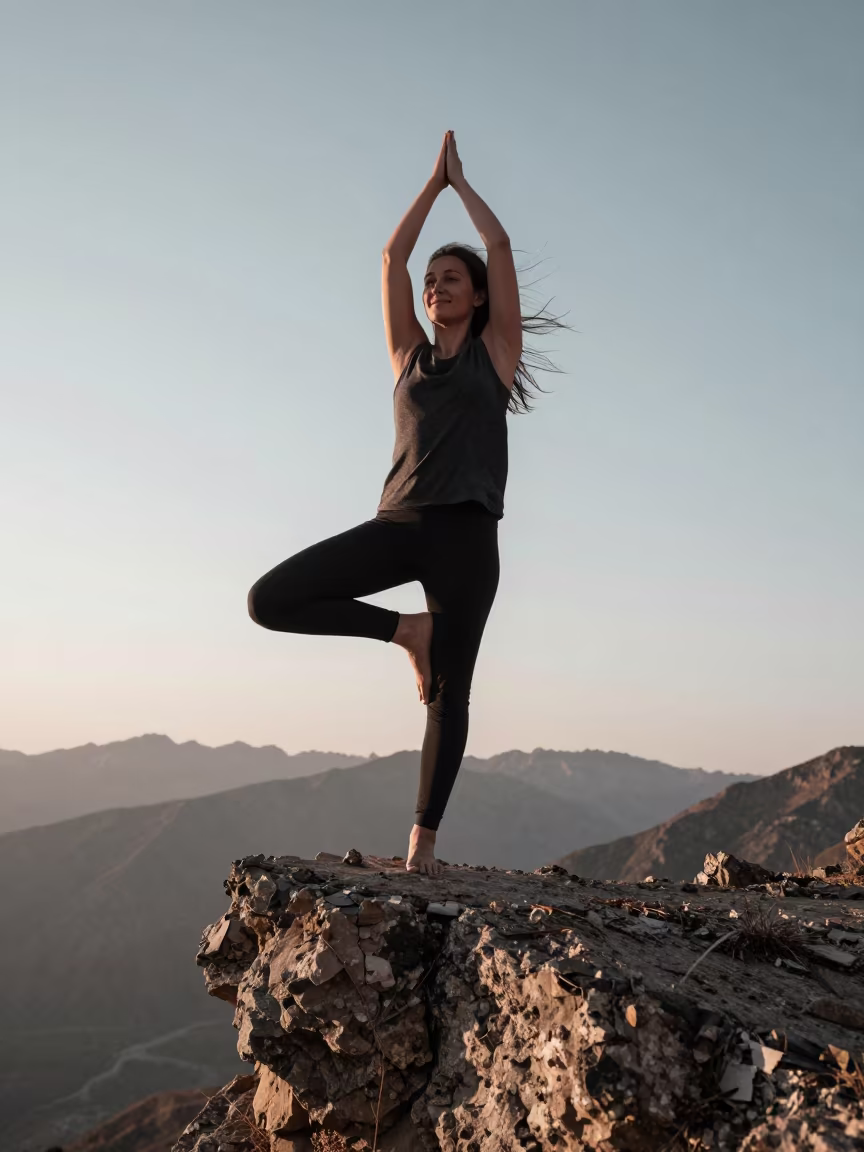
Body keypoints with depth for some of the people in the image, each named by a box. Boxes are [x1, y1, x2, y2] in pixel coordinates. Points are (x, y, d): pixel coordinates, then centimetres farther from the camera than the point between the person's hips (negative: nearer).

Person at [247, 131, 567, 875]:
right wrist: (434, 180, 21)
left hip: (467, 532, -3)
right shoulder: (410, 352, 17)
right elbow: (392, 256, 15)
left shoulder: (495, 349, 11)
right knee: (271, 600, -12)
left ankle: (423, 841, 6)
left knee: (449, 690, -2)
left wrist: (461, 180, 20)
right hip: (399, 522, 3)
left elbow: (500, 245, 8)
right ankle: (407, 630, 2)